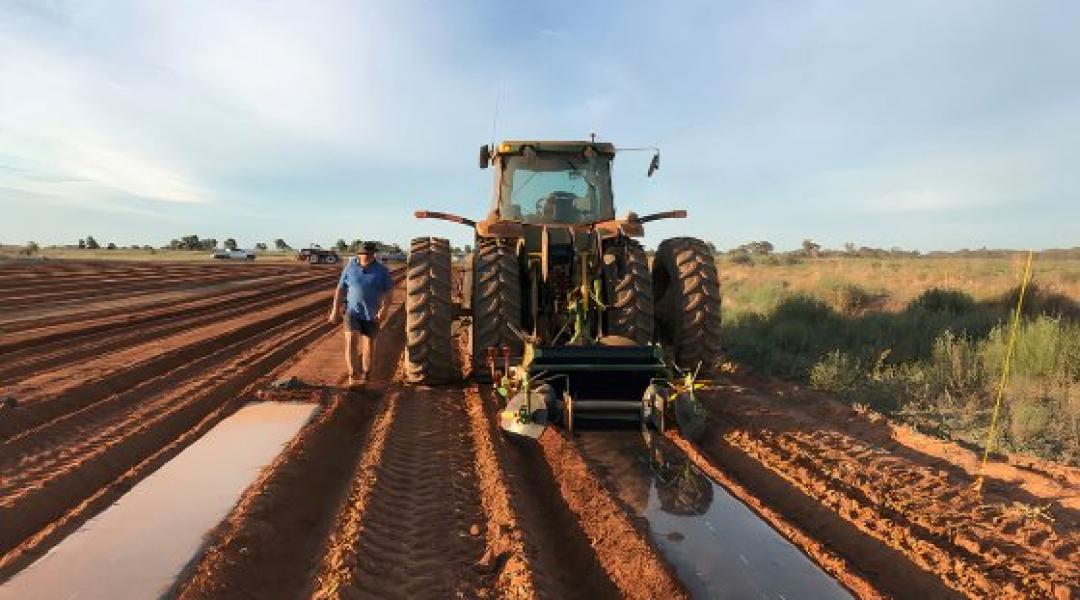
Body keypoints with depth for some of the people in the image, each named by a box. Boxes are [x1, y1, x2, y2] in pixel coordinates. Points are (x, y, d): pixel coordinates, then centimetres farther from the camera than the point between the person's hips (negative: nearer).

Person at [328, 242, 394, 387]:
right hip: (352, 311, 0)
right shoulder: (350, 268, -1)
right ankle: (353, 377, -23)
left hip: (372, 314, 0)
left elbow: (388, 292, -7)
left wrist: (384, 308, -23)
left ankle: (364, 378, 21)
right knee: (351, 341, -19)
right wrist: (335, 310, 1)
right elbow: (340, 289, 4)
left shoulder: (382, 270, -4)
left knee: (369, 346, 5)